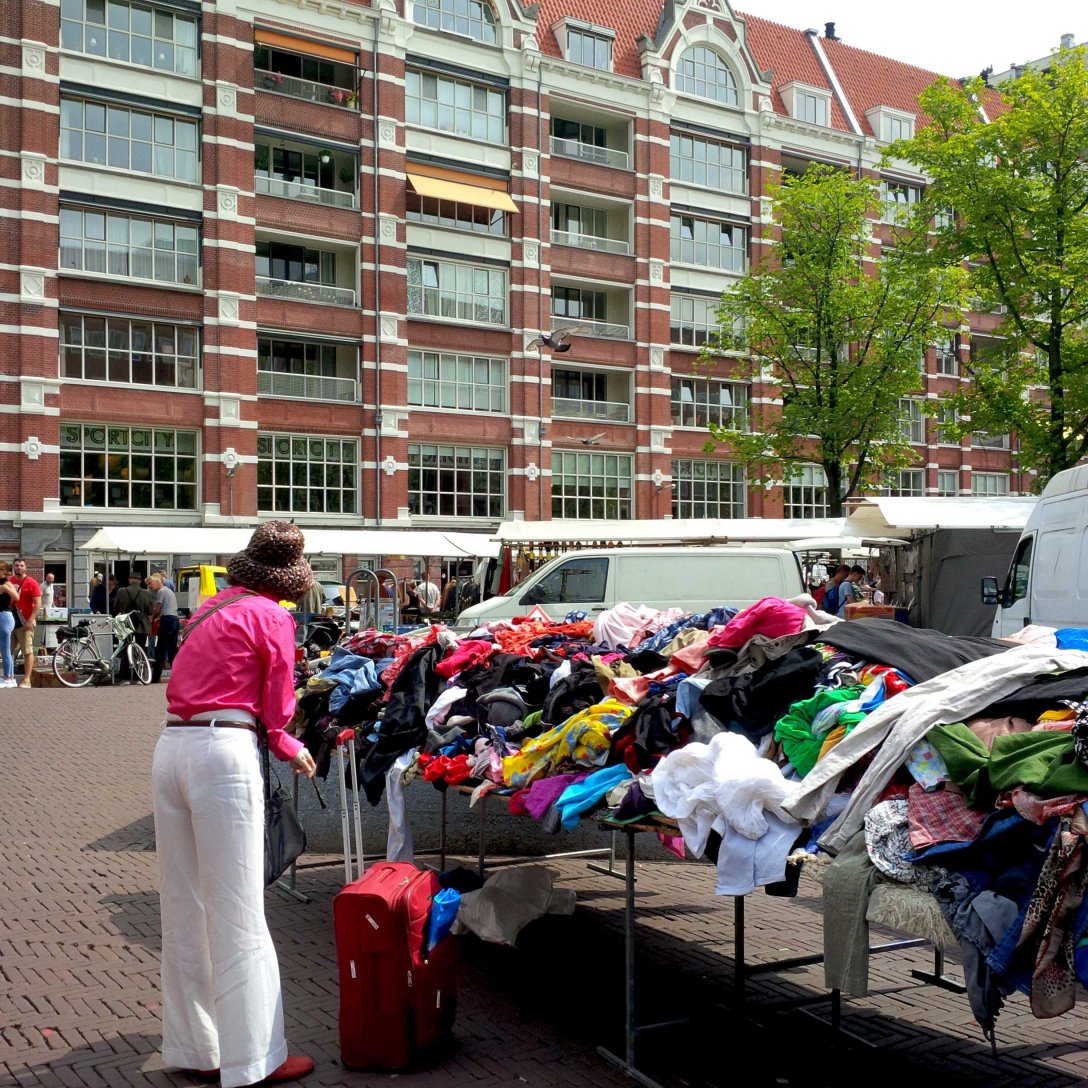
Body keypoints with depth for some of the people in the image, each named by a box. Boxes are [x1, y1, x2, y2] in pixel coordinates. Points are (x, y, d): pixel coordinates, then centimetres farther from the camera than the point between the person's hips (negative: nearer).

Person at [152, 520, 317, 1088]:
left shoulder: (211, 608, 18)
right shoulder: (272, 617, -1)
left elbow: (190, 683, 17)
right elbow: (275, 714, 0)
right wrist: (295, 752, 20)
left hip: (170, 745, 7)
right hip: (224, 751, -7)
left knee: (183, 907, 14)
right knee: (237, 913, -1)